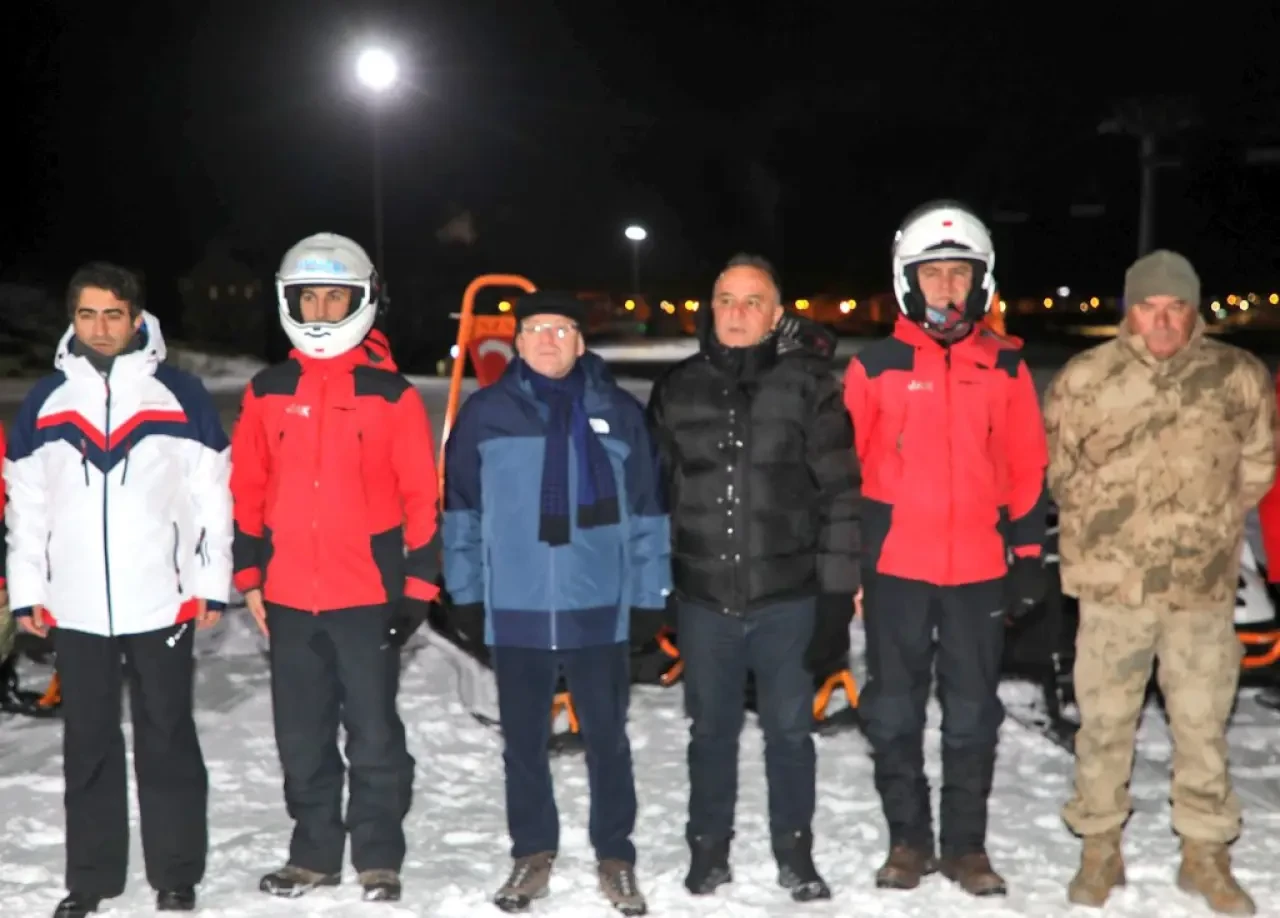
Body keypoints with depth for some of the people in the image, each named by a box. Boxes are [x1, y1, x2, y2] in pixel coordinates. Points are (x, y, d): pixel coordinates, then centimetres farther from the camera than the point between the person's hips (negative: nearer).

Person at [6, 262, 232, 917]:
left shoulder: (180, 396, 0)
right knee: (88, 745, 10)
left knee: (166, 740, 5)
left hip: (163, 603, -2)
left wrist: (212, 584, -4)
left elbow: (212, 496, 0)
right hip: (75, 609, 3)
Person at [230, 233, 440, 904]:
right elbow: (247, 491, 10)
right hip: (289, 596, 3)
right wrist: (249, 575, 6)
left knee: (374, 735, 4)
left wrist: (418, 584, -5)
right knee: (302, 737, 12)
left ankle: (379, 858, 18)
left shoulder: (391, 394, -2)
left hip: (368, 595, -3)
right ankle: (314, 852, 26)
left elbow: (421, 497, -2)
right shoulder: (266, 393, 6)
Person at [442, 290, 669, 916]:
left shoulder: (618, 412, 2)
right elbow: (461, 509, 6)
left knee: (606, 738, 9)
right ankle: (531, 853, 26)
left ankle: (615, 857, 22)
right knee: (524, 741, 11)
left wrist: (650, 595, 2)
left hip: (599, 609, 0)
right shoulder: (485, 413, 1)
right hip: (516, 611, 1)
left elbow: (646, 510, 4)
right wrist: (465, 591, 4)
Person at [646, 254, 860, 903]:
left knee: (790, 730, 10)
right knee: (712, 730, 14)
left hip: (788, 598, -2)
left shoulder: (808, 384, -4)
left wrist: (837, 591, -8)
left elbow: (839, 494, -5)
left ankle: (795, 853, 27)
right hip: (702, 598, 2)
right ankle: (708, 849, 30)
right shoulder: (677, 389, 5)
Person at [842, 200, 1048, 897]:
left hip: (979, 567, 1)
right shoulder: (875, 366, 0)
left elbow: (1028, 469, 7)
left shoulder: (1006, 367, 5)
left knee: (973, 714, 9)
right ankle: (908, 839, 21)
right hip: (895, 565, -1)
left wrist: (1028, 558, 5)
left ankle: (966, 844, 21)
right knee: (893, 711, 7)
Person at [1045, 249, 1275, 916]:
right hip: (1112, 584, -1)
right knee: (1104, 721, 9)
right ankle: (1099, 847, 24)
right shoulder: (1083, 378, -6)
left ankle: (1204, 852, 26)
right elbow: (1058, 469, 6)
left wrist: (1205, 527, 9)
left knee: (1203, 725, 10)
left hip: (1205, 586, 1)